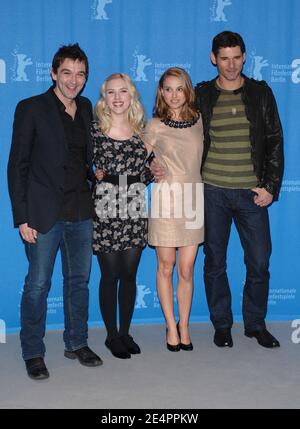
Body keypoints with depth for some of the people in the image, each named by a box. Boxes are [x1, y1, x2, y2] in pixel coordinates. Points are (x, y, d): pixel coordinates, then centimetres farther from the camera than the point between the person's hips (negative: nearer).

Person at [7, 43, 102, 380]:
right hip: (44, 213, -5)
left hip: (81, 210, 5)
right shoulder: (31, 109, -6)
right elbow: (17, 166, -8)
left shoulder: (86, 108, 10)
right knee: (38, 284, 3)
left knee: (79, 280, 14)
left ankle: (77, 343, 30)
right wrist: (22, 218, -12)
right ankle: (33, 353, 19)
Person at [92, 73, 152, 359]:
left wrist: (152, 172, -4)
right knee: (110, 275, 5)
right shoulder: (94, 129, -2)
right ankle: (112, 335, 20)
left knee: (129, 274, 9)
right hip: (105, 209, -3)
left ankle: (125, 332, 24)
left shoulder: (142, 131, 9)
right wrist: (95, 174, -16)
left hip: (135, 209, 3)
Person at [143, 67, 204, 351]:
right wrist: (152, 170, -5)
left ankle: (184, 326, 21)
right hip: (166, 199, -2)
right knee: (166, 267, 5)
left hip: (193, 199, 2)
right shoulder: (155, 126, 0)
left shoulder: (199, 121, 7)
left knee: (186, 269, 5)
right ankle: (171, 326, 20)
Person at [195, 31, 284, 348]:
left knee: (259, 262, 3)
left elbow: (274, 142, 5)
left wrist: (270, 186, -2)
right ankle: (222, 324, 23)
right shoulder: (201, 95, 5)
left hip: (252, 192, 0)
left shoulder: (261, 93, 6)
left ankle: (256, 324, 22)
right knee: (215, 262, 7)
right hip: (213, 192, 0)